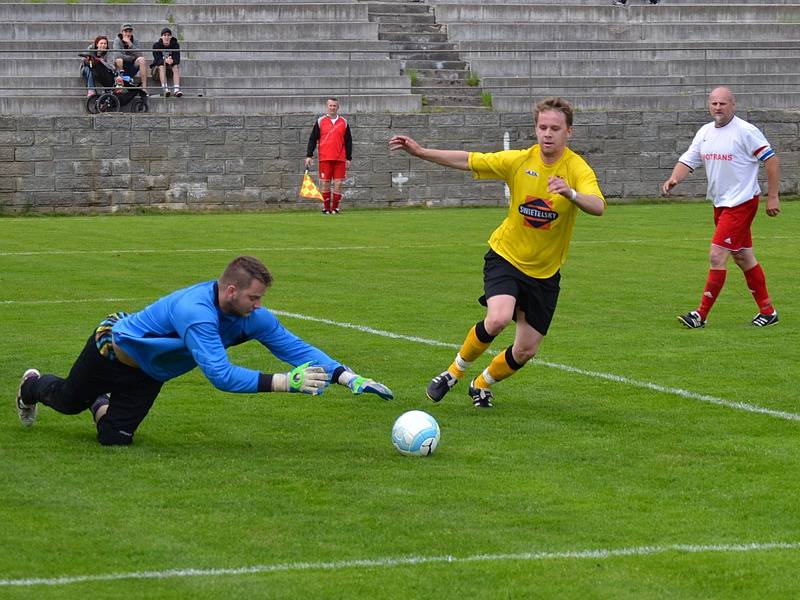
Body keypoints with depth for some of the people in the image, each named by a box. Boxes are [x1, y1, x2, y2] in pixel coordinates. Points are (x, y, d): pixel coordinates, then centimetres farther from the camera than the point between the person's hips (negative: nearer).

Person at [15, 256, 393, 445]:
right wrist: (283, 382, -54)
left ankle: (102, 405, 38)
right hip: (113, 349, -5)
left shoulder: (251, 317, -22)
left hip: (147, 376, 5)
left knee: (116, 438, 3)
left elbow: (296, 348, -22)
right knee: (68, 401, 21)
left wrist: (350, 378, -34)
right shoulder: (195, 311, -45)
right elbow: (220, 375, -51)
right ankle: (33, 387, 56)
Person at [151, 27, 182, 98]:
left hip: (171, 68, 2)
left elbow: (177, 59, -17)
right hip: (158, 66, -2)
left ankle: (177, 89, -44)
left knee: (176, 66, -29)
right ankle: (165, 89, -50)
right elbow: (157, 60, -21)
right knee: (161, 66, -33)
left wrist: (172, 61, -40)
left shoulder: (175, 45, -5)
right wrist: (165, 61, -42)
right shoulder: (156, 45, -10)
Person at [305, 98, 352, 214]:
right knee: (325, 183, -1)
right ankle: (326, 208, 6)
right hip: (325, 158, -1)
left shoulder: (343, 122, 10)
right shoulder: (320, 121, 6)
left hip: (340, 159, 1)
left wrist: (349, 158, 8)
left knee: (338, 183, -3)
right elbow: (312, 139, 6)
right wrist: (309, 155, -1)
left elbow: (348, 141, 13)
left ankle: (335, 208, 4)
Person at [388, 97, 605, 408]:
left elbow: (598, 207, -35)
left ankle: (482, 385, 36)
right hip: (506, 256, -1)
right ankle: (455, 371, -2)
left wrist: (570, 193, -55)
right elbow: (467, 160, 0)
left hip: (545, 272, 1)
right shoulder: (519, 160, -9)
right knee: (498, 318, -28)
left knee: (525, 351, 5)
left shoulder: (577, 169, -16)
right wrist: (420, 152, -6)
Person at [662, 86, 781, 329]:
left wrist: (772, 197, -13)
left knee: (717, 257, -12)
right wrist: (674, 178, -14)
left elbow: (771, 160, -11)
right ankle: (767, 311, 25)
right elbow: (688, 160, 8)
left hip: (741, 203, -8)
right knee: (743, 258, 14)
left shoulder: (746, 131, -13)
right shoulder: (705, 132, 8)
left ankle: (701, 315, -8)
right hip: (720, 203, 8)